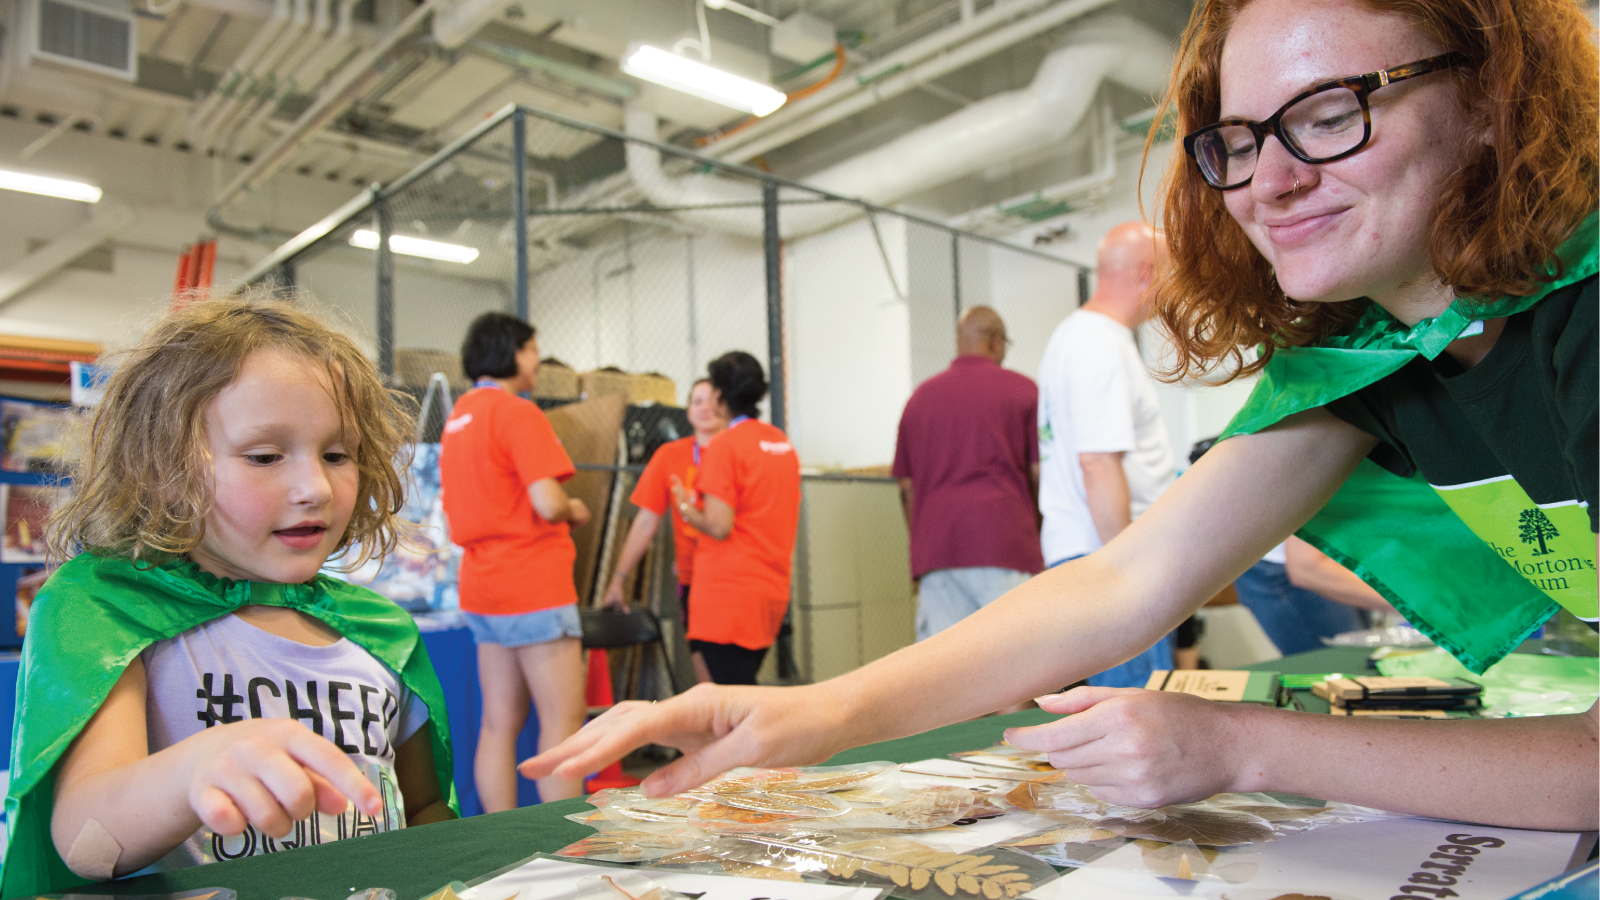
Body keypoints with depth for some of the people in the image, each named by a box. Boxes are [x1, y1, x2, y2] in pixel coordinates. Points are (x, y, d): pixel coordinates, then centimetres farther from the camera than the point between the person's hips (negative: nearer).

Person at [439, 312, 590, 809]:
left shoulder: (458, 415, 16)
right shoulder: (518, 413, -12)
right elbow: (548, 503, -21)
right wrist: (575, 511, 1)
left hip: (483, 582, 9)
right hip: (533, 586, -9)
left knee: (500, 722, 10)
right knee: (563, 720, -3)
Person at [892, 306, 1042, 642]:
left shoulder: (920, 397, 17)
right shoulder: (1022, 390, 6)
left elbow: (907, 487, 16)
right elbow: (1041, 475, 2)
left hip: (935, 550, 3)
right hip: (1004, 540, -3)